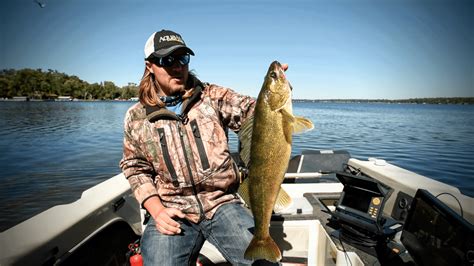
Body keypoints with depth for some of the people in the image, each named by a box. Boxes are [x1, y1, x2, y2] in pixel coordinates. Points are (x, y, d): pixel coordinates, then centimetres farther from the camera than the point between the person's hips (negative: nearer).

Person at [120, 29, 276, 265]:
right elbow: (135, 168, 11)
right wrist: (156, 210, -2)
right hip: (171, 212, 1)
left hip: (223, 203, 0)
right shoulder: (136, 118, 5)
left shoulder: (213, 96, 3)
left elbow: (253, 113, 0)